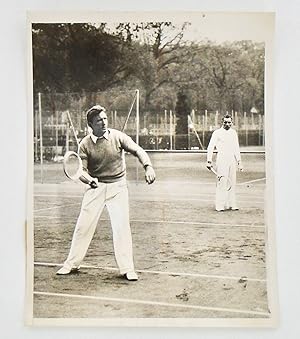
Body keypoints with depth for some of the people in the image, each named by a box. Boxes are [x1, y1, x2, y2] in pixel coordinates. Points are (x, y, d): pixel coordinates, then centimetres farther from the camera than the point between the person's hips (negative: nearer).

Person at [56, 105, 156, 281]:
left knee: (122, 227, -8)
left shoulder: (118, 137, -8)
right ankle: (72, 264, 20)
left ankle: (127, 269, 2)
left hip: (117, 187, -1)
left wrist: (148, 167, -29)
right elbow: (82, 169, -4)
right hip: (96, 187, 1)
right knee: (83, 225, 3)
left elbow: (137, 150, -11)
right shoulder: (85, 144, -6)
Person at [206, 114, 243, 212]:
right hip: (221, 159, -5)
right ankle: (220, 206, -8)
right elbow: (210, 147, -2)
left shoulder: (234, 133, 14)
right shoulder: (217, 133, -1)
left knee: (232, 182, 5)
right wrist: (209, 161, -9)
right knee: (221, 182, -10)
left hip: (232, 159, 5)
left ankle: (231, 204, 11)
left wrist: (239, 161, 16)